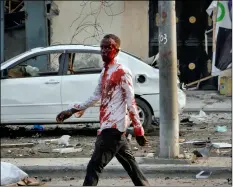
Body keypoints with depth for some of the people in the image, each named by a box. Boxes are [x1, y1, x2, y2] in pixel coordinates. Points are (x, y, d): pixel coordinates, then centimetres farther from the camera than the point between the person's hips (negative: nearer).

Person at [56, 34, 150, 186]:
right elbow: (96, 97, 24)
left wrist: (138, 130, -14)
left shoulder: (122, 72, -11)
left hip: (114, 127, -9)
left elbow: (131, 103, -13)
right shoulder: (105, 72, 15)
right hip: (108, 126, 9)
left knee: (94, 166, -12)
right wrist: (72, 111, 21)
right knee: (129, 163, 16)